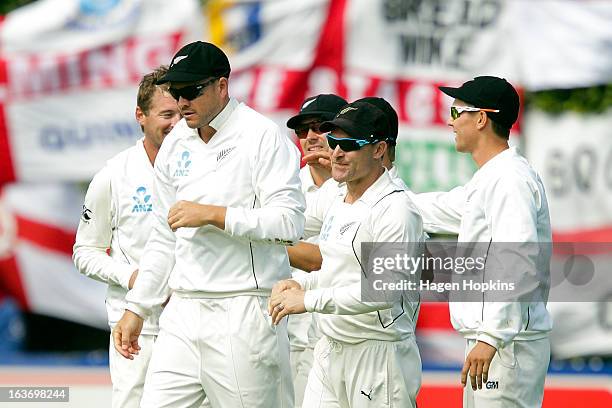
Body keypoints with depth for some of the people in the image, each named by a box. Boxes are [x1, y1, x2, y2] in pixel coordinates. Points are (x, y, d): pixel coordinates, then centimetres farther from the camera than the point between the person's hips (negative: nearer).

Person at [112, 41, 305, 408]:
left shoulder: (263, 137, -6)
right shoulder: (176, 145, 15)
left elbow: (289, 222, -15)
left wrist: (213, 215, -17)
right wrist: (137, 308, 20)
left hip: (244, 315, -6)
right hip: (183, 314, 7)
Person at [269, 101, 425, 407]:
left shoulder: (395, 209, -15)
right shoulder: (338, 204, 16)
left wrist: (308, 300, -21)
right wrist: (299, 284, 8)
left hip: (379, 355, -9)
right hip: (329, 348, 9)